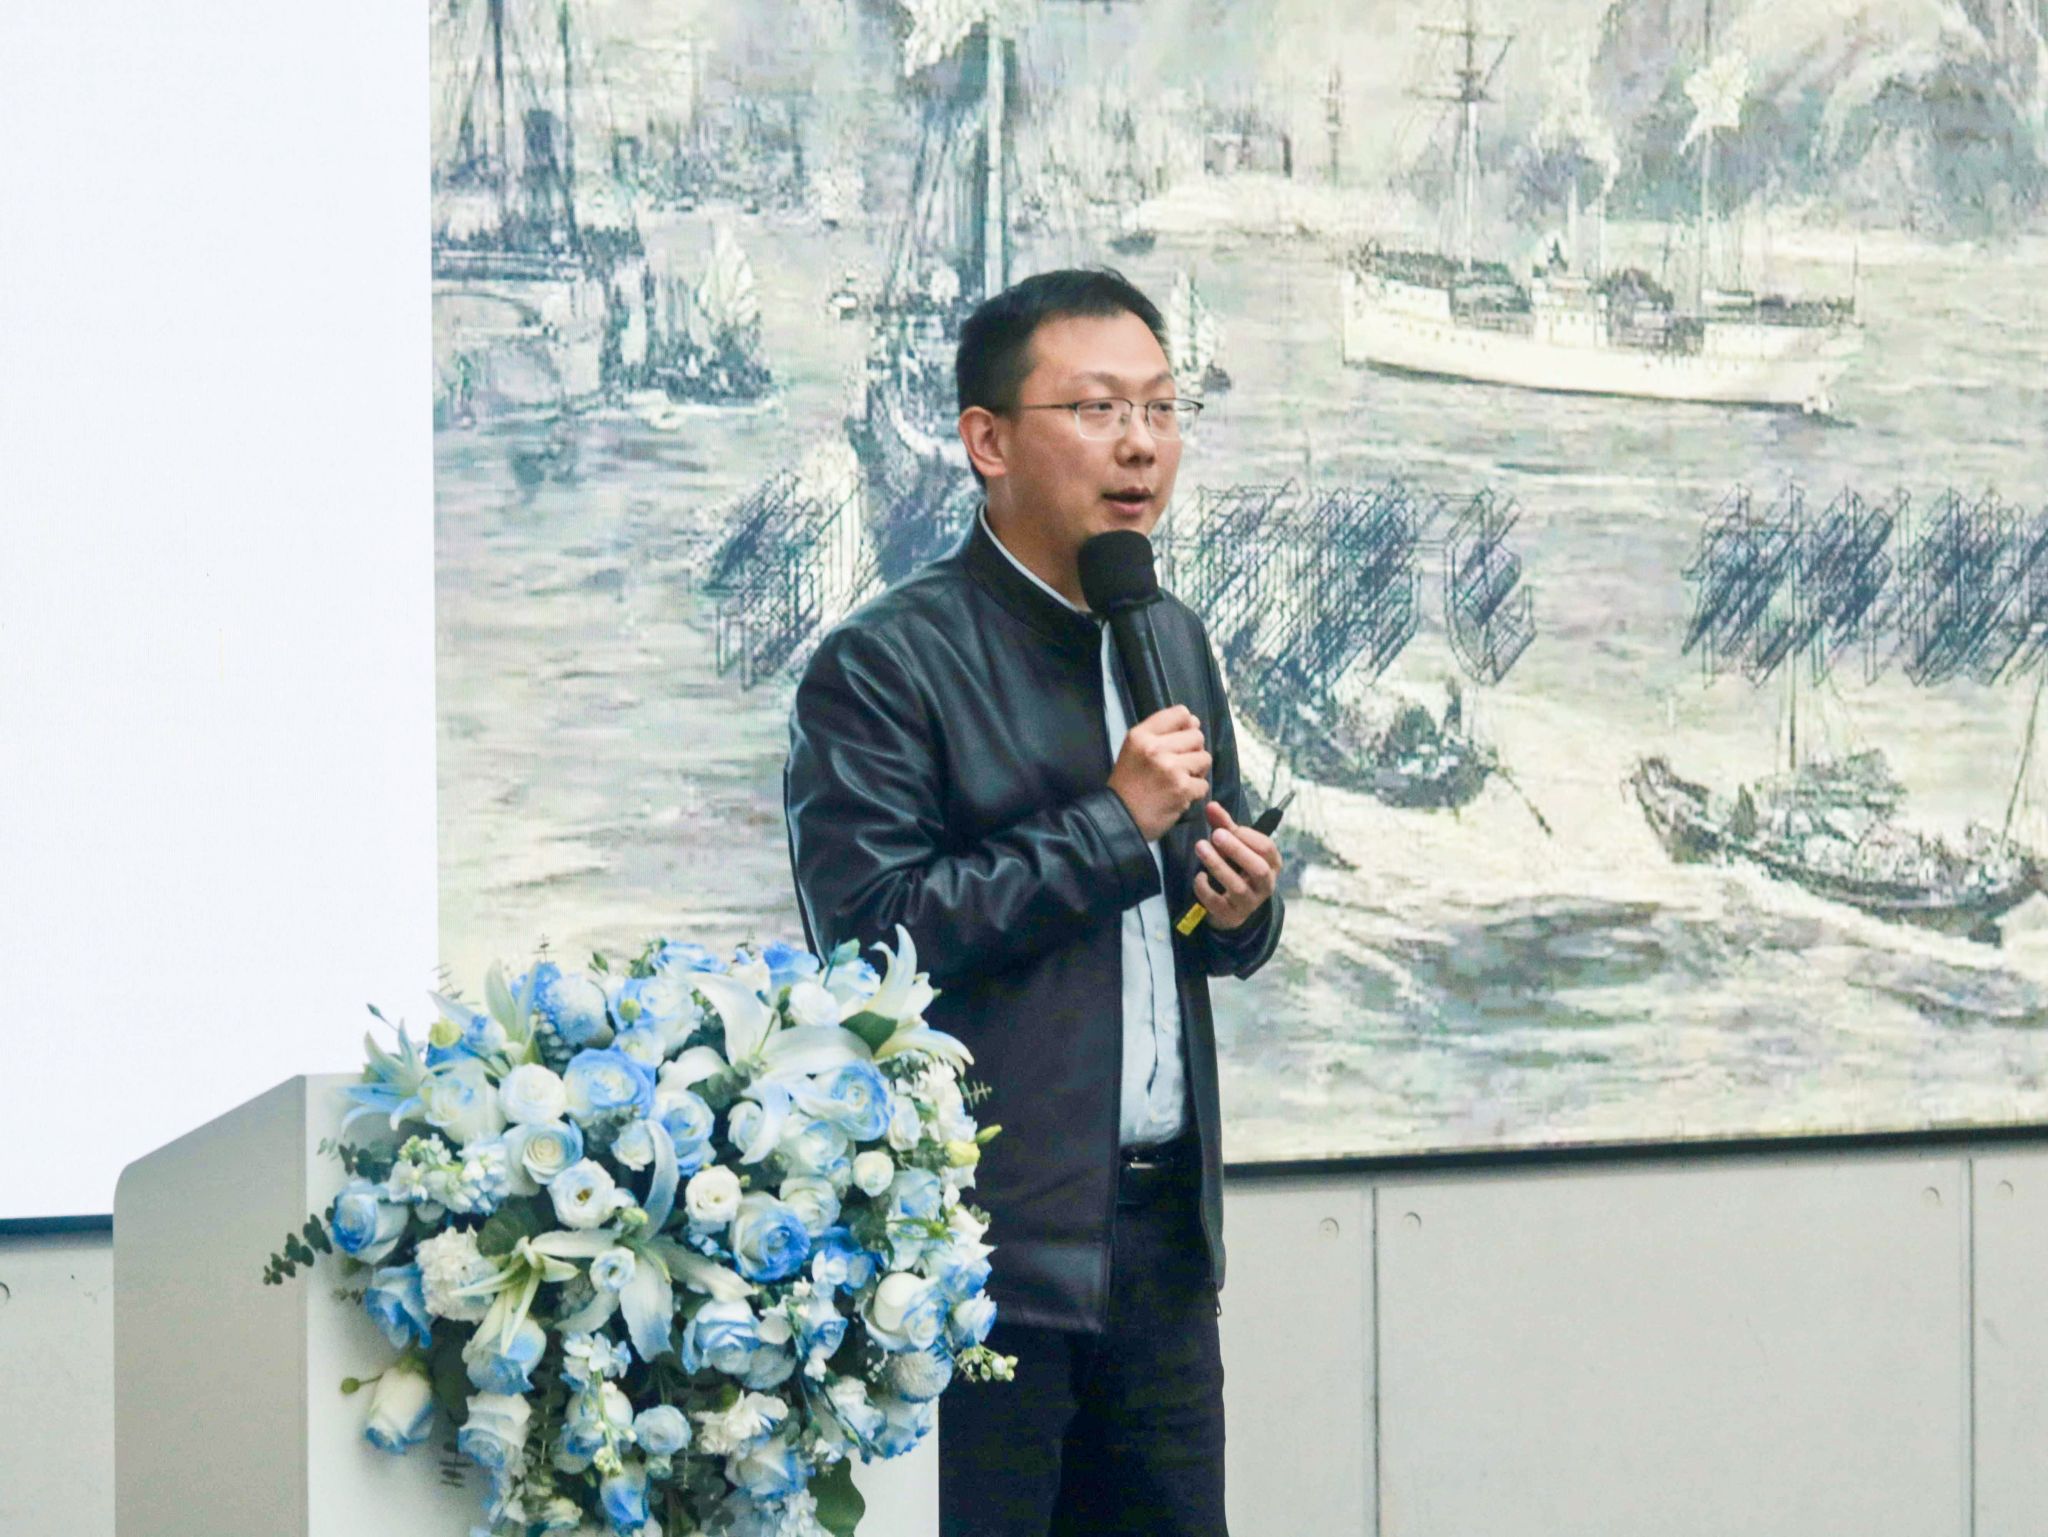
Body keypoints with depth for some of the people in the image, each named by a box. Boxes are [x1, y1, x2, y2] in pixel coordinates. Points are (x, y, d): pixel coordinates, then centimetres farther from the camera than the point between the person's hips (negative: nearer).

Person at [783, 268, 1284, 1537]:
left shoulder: (1175, 644, 15)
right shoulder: (886, 666, -9)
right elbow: (870, 928, -18)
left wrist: (1241, 906, 1)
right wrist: (1114, 825, -16)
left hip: (1162, 1239, 7)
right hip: (989, 1242, -7)